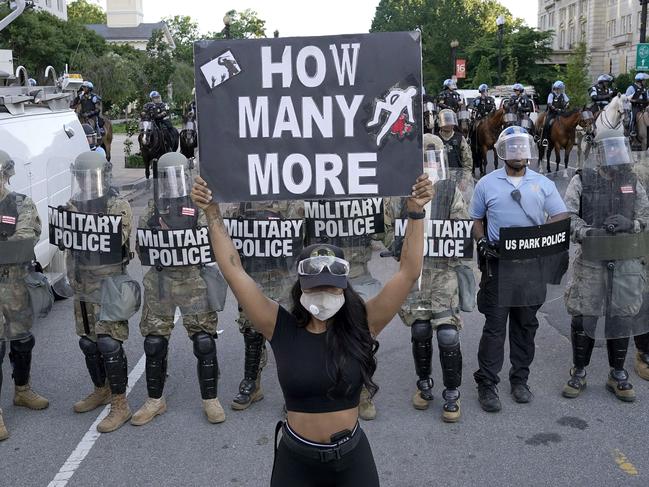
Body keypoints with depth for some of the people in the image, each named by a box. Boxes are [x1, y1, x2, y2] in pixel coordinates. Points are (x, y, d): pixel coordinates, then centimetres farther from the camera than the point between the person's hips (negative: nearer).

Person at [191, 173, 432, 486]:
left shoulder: (361, 325, -8)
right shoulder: (281, 328, -10)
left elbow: (409, 272, -11)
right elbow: (233, 270, -11)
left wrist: (415, 213, -17)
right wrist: (213, 214, -13)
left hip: (352, 457, 0)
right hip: (296, 460, 0)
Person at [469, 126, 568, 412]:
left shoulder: (543, 184, 7)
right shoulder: (487, 184, 4)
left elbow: (561, 217, 5)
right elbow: (475, 220, 9)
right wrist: (482, 242, -9)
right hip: (497, 262, -2)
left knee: (526, 324, 11)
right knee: (495, 325, -2)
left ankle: (520, 379, 25)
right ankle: (486, 384, 7)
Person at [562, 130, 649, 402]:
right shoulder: (582, 181, -1)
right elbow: (567, 215, -9)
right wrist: (587, 232, -26)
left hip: (626, 261, 3)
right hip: (591, 260, -3)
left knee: (622, 318, 8)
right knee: (584, 317, 1)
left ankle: (618, 375, 23)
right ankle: (579, 373, 17)